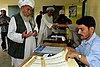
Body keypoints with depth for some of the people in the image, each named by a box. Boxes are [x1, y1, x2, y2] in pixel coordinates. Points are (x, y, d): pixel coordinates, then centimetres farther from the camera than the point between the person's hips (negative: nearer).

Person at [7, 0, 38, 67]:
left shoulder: (31, 19, 10)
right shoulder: (15, 19, -13)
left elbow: (35, 26, 28)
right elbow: (10, 34, -16)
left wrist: (35, 31, 5)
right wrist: (22, 36, -30)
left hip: (31, 48, 7)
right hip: (19, 50, -6)